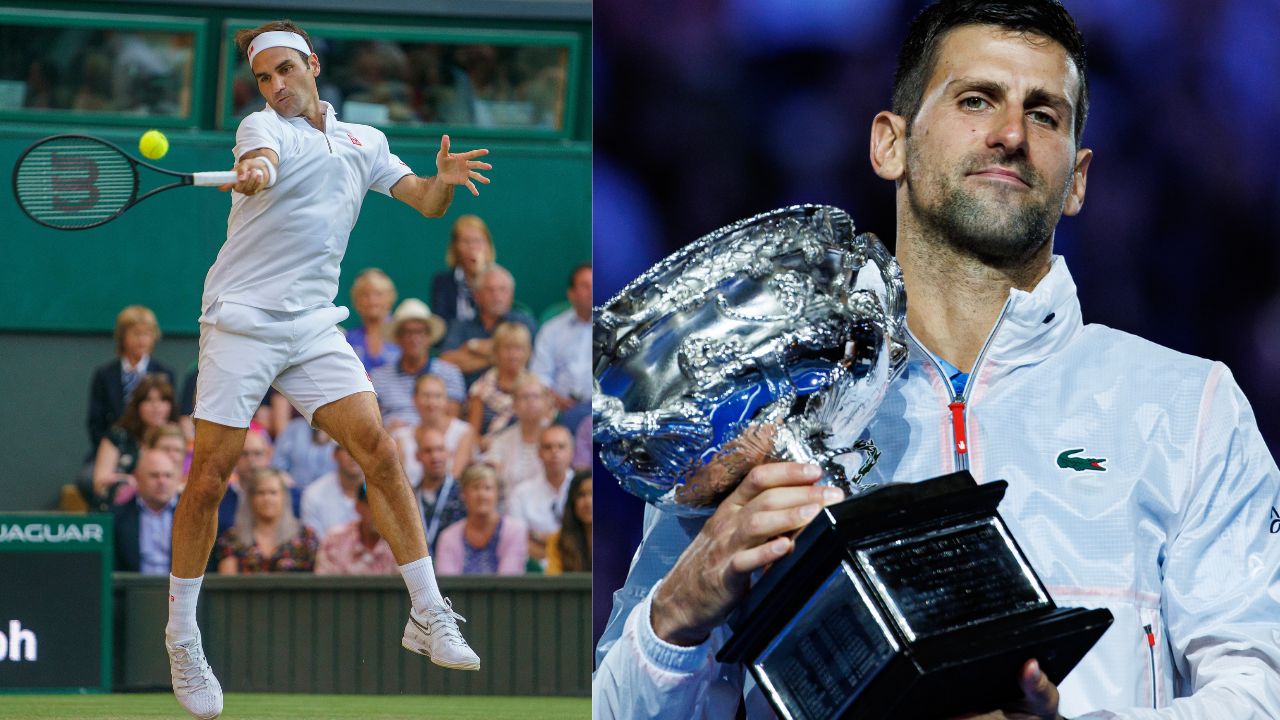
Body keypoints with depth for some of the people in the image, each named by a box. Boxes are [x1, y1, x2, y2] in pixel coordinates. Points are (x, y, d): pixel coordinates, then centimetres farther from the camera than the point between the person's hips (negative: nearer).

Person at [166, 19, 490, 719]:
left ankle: (428, 617, -1)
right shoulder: (263, 126, -2)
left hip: (314, 325, 4)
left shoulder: (365, 142, 15)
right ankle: (181, 640, 9)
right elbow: (264, 159, -24)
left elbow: (424, 200, 14)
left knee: (378, 450, -9)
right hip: (241, 319, -4)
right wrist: (255, 172, -49)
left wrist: (443, 181, -10)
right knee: (208, 481, -5)